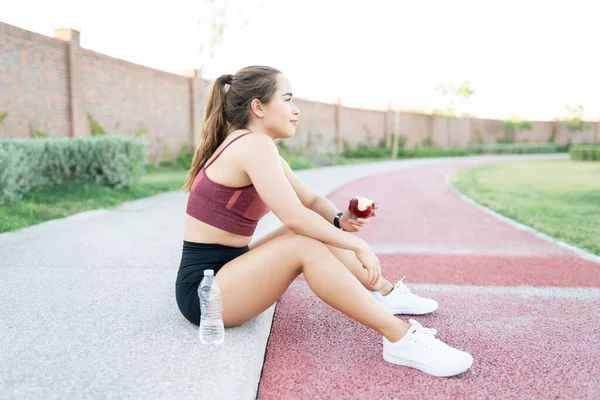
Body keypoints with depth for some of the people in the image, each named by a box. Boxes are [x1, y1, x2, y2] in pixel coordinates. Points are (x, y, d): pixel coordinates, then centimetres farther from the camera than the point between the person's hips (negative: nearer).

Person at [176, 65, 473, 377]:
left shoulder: (259, 150, 10)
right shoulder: (254, 145, -19)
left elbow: (312, 200, 11)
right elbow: (295, 217, -25)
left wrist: (340, 221, -9)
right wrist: (357, 244, -15)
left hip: (227, 271, 9)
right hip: (204, 289, -9)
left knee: (317, 232, 8)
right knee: (304, 245, -26)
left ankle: (384, 293, 17)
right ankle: (400, 339, -21)